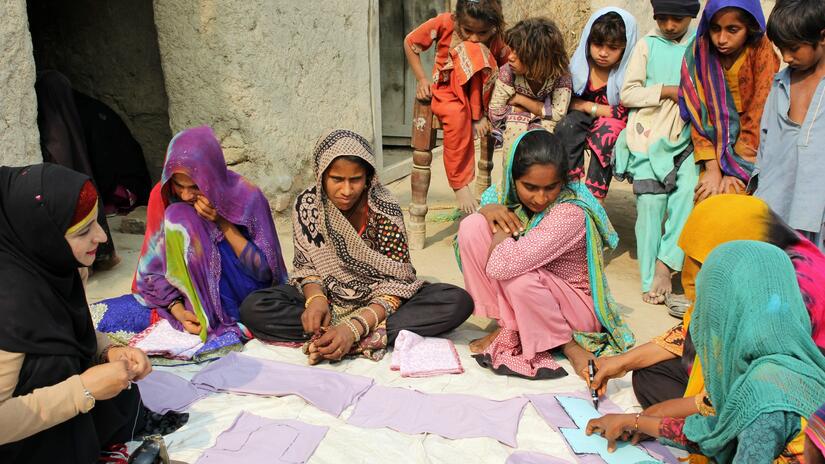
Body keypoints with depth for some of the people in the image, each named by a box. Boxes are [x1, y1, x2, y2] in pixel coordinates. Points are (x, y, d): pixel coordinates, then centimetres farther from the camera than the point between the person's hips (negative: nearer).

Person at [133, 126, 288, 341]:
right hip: (185, 300, 4)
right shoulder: (162, 196, -7)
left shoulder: (246, 197, -15)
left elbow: (265, 272, -11)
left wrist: (224, 223, -21)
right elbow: (153, 269, -3)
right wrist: (177, 309, -20)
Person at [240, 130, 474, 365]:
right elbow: (306, 264, -2)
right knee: (253, 308, -23)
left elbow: (395, 283, -20)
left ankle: (355, 338, -28)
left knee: (458, 301, -26)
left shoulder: (385, 210, -19)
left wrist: (355, 327, -35)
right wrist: (315, 298, -25)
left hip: (378, 300, -1)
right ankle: (372, 336, -24)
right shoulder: (307, 204, -11)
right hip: (329, 295, 2)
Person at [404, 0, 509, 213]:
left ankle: (477, 115, -23)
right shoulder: (444, 23, -13)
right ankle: (460, 185, -27)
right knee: (456, 116, -37)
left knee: (474, 50, -29)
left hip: (477, 94, 1)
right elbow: (410, 43, -2)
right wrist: (422, 79, -9)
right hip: (446, 91, 0)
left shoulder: (496, 40, -12)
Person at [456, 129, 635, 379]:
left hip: (577, 306, -5)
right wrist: (489, 210, -20)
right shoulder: (508, 193, -13)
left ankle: (569, 344, -6)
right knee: (472, 226, -16)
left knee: (519, 278, -39)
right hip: (522, 299, 6)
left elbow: (500, 265, -41)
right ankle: (508, 327, -3)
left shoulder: (571, 213, -32)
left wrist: (505, 220, -21)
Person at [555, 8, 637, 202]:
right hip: (584, 121, 3)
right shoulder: (579, 64, -8)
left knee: (607, 133, -34)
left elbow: (624, 114, -21)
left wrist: (586, 106, -15)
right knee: (567, 126, -28)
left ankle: (595, 197, -30)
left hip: (616, 128, -3)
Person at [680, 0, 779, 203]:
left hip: (749, 157, -2)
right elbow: (698, 114, -4)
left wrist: (734, 172, -14)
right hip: (715, 151, 3)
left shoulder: (762, 52, -11)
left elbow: (760, 113, -12)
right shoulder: (699, 54, -4)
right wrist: (712, 168, -10)